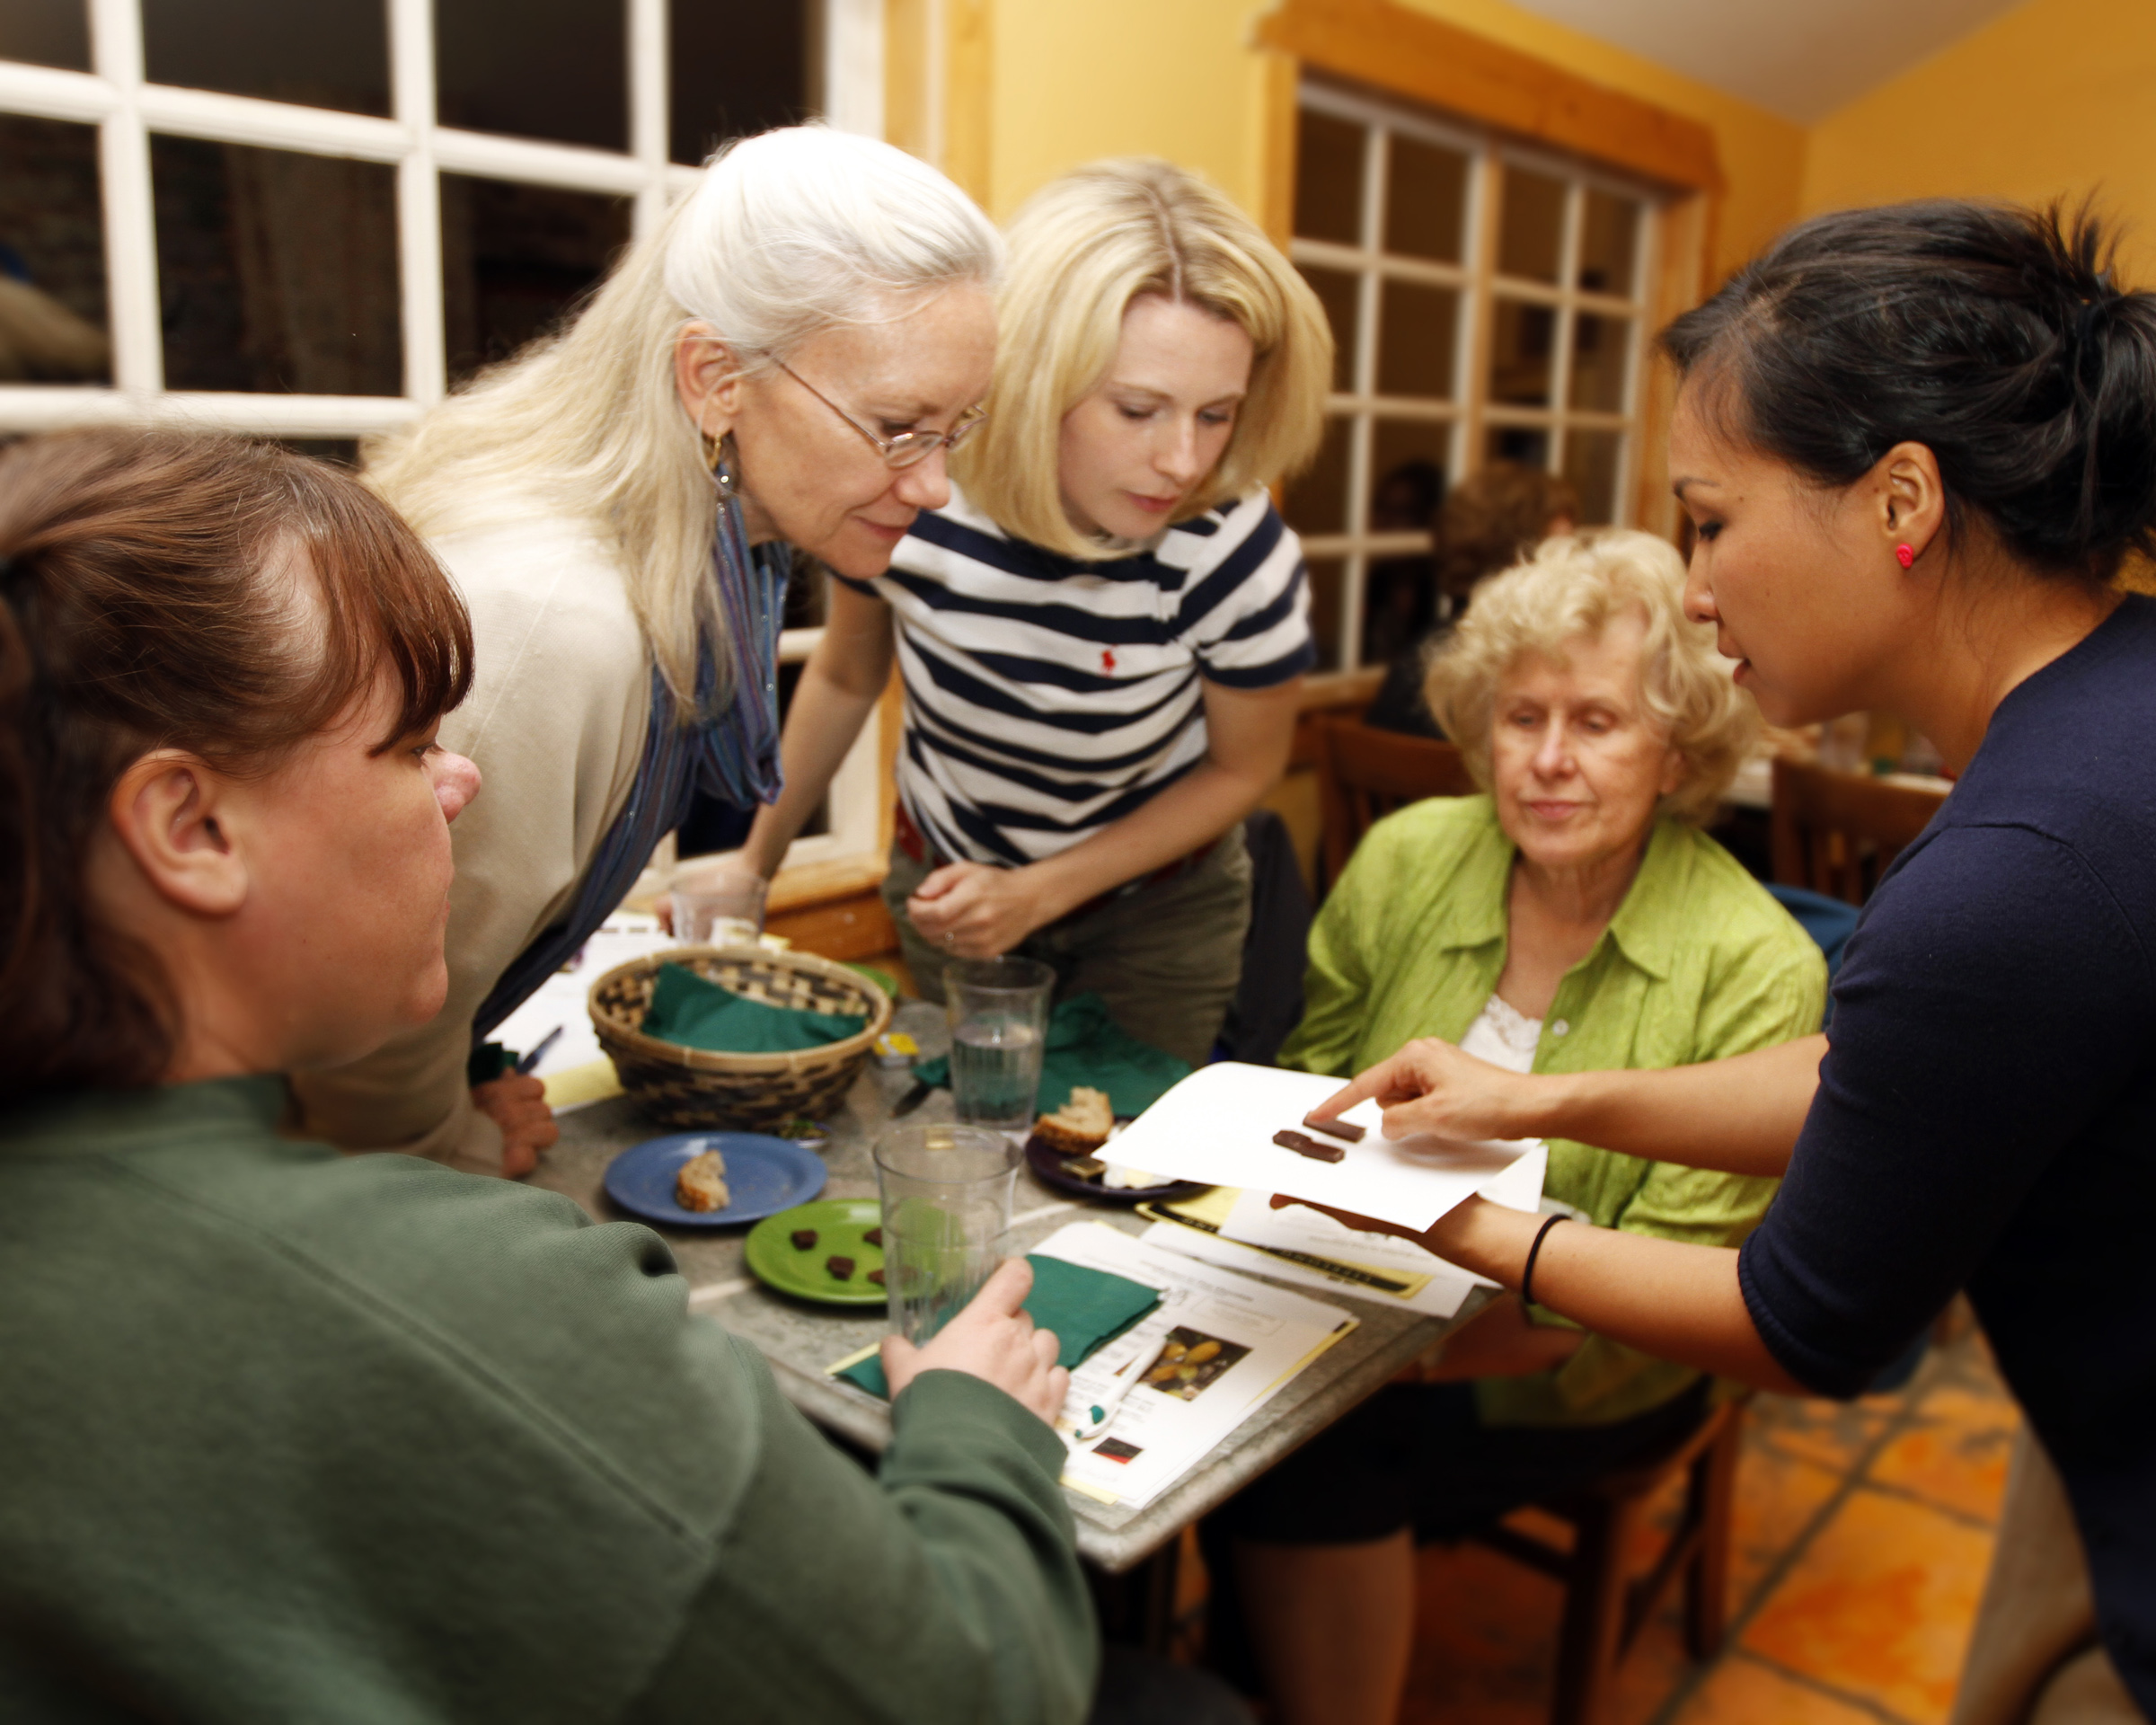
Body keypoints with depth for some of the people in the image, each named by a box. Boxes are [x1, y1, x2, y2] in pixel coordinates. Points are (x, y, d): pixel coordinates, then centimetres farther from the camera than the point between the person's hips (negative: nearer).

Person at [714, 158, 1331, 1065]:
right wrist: (755, 862, 6)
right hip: (944, 883, 2)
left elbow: (1239, 769, -12)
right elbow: (846, 680, -5)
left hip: (1153, 913, -1)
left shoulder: (1239, 556, -31)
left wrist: (1036, 895, -17)